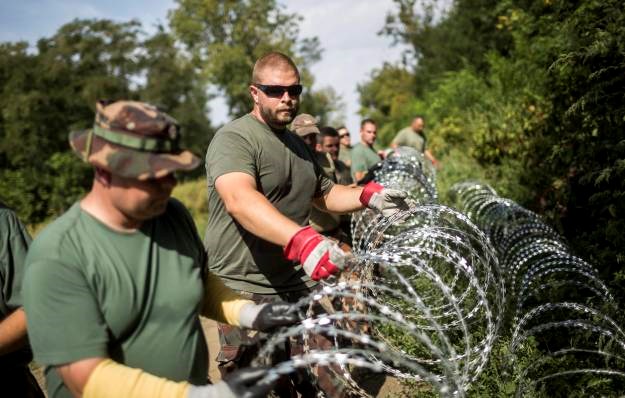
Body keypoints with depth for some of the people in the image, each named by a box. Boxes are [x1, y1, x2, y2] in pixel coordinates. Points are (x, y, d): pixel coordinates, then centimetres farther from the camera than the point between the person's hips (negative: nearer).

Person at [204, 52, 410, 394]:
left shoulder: (299, 145, 16)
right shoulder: (233, 139, -13)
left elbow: (325, 195, 24)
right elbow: (240, 200, -31)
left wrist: (368, 195, 2)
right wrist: (302, 240, -47)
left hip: (298, 286, 7)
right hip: (247, 292, -7)